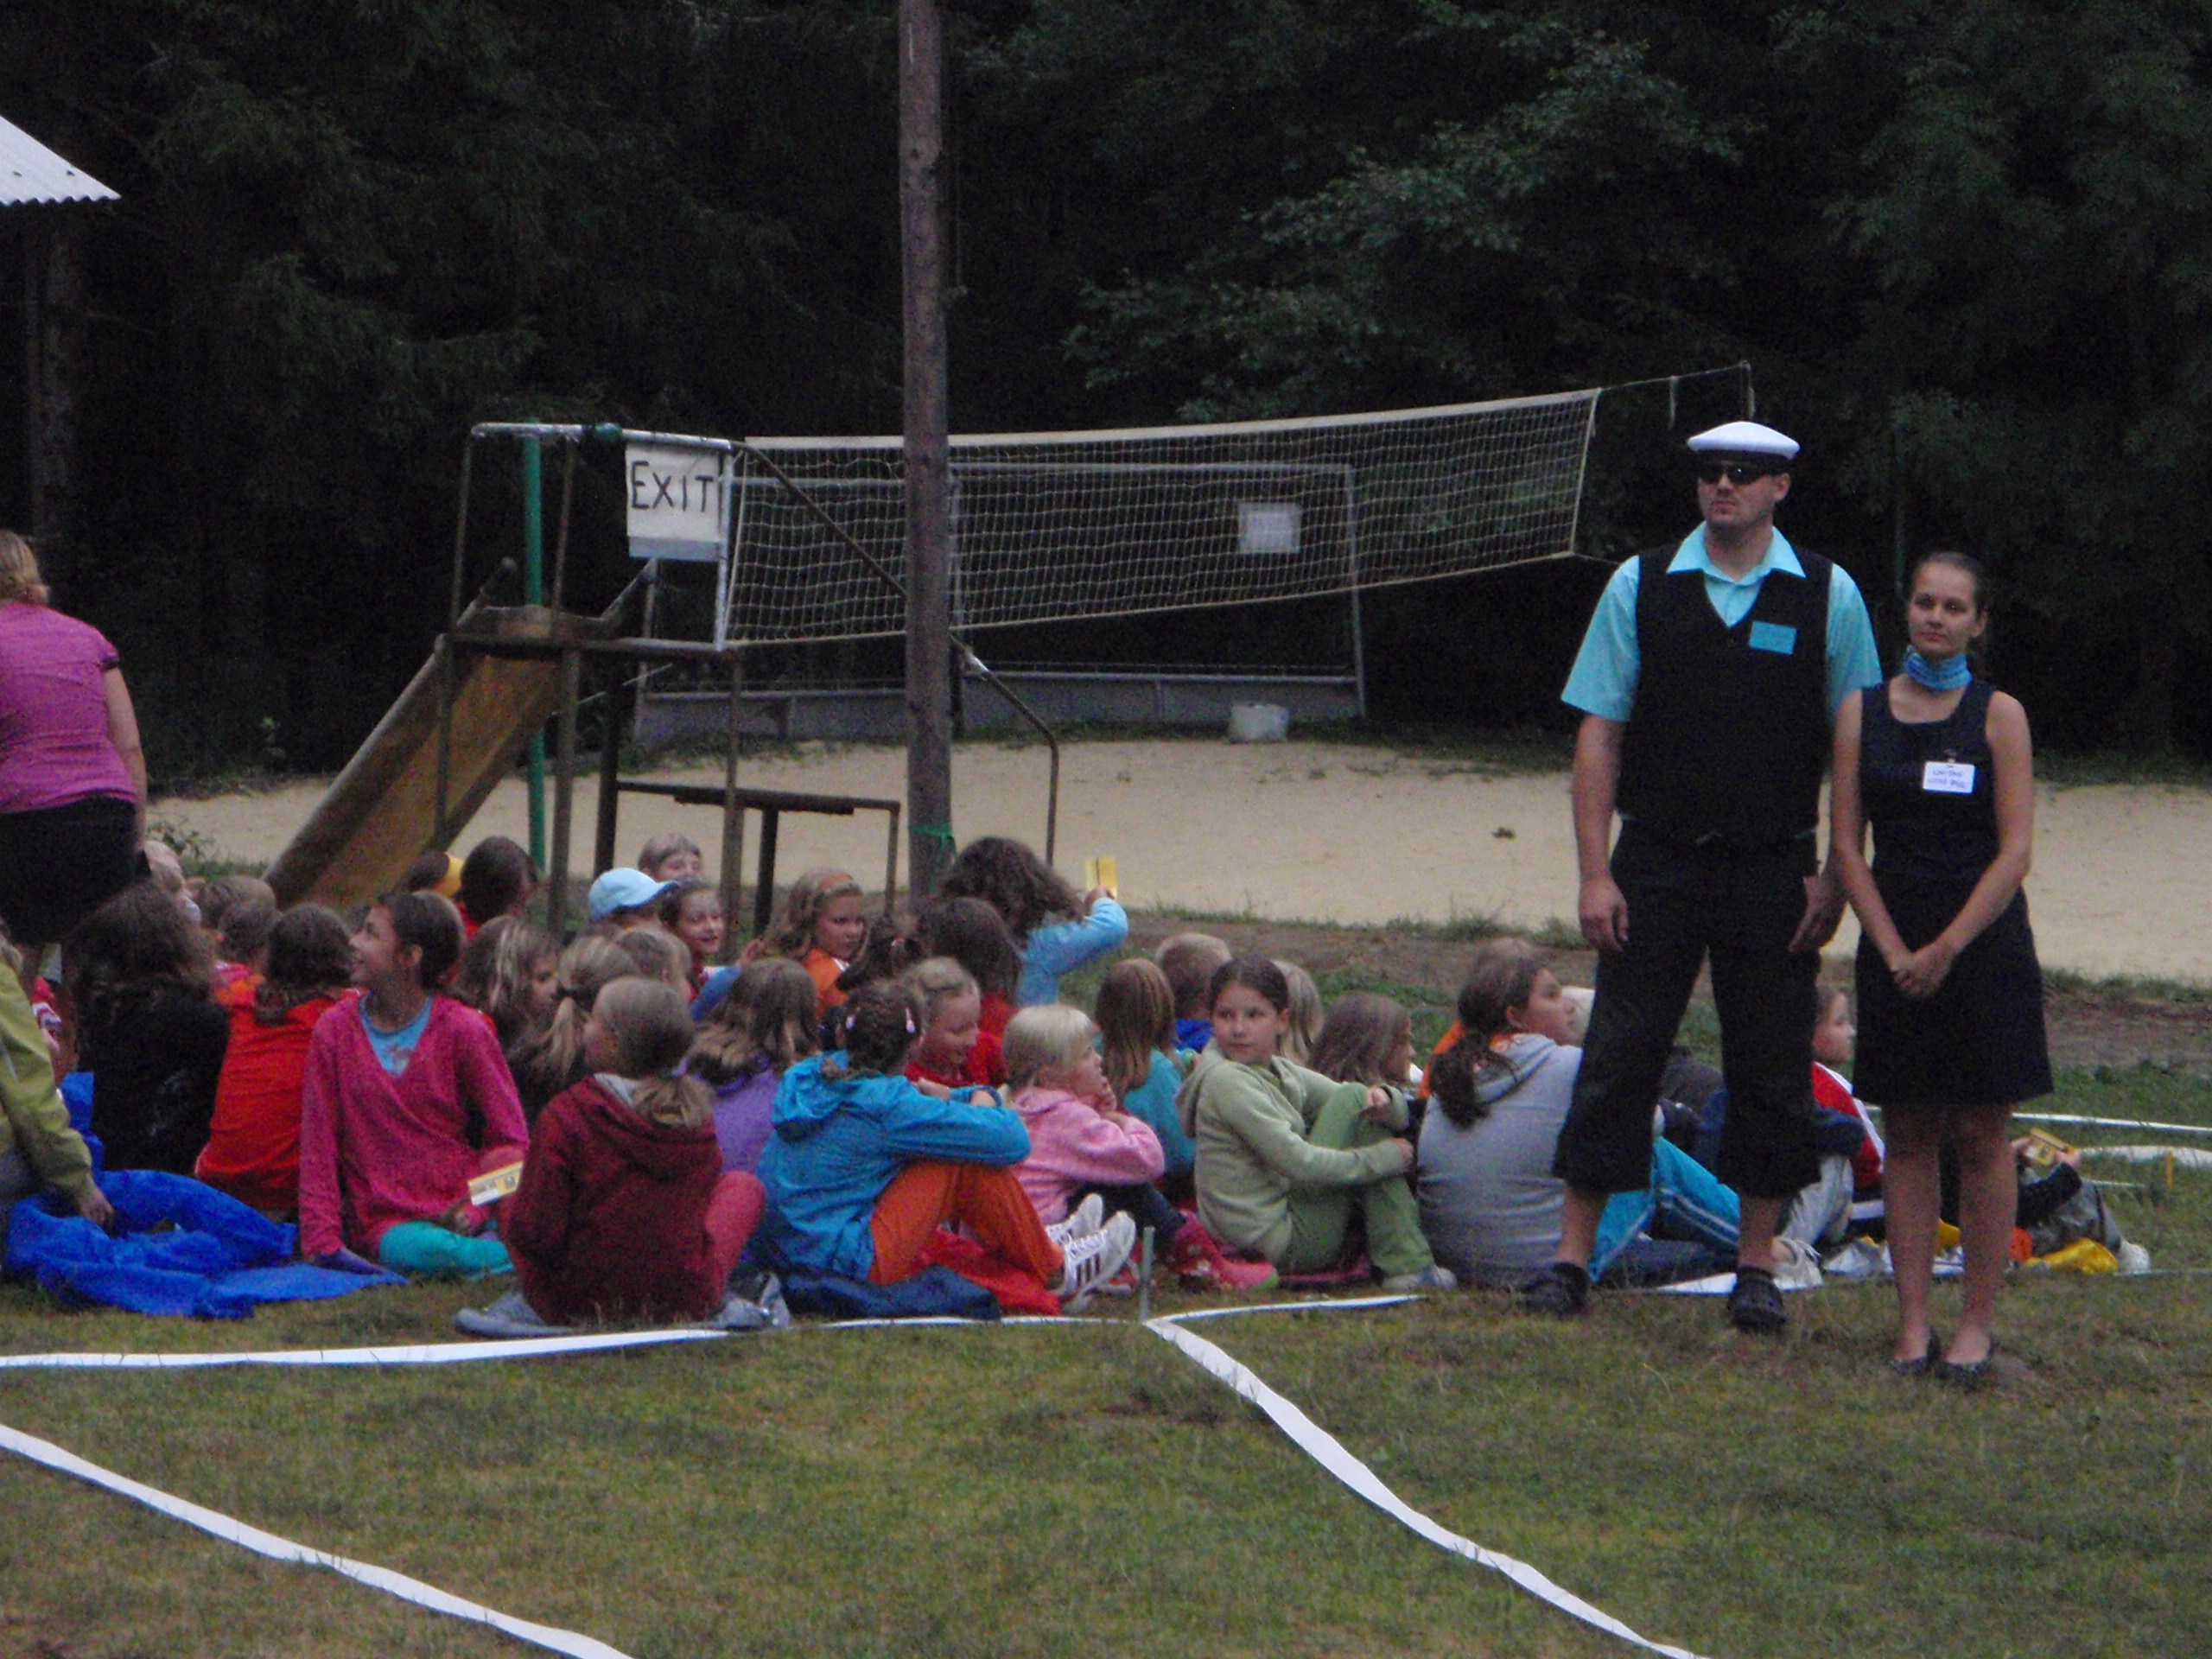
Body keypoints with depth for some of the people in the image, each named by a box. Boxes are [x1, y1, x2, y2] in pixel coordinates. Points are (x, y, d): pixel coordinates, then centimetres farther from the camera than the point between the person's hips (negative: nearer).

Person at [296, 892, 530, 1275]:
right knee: (419, 1250, -36)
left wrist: (471, 1210, -15)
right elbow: (318, 1145, 5)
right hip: (388, 1223, 1)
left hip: (466, 1212, 0)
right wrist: (323, 1241, -5)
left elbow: (510, 1139, 2)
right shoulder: (335, 1030, 6)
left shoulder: (464, 1030, 2)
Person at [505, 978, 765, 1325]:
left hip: (584, 1304, -1)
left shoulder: (567, 1114, -20)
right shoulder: (696, 1111, -9)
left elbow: (538, 1233, -17)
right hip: (690, 1303, 1)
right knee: (744, 1184, 26)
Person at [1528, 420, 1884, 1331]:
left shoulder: (1828, 596, 1)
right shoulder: (1640, 587, 2)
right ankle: (1572, 1258, 6)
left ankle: (1756, 1266, 14)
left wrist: (1836, 877, -4)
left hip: (1775, 870, 0)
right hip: (1658, 863, 0)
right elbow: (1599, 733, 1)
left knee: (1771, 1069, 4)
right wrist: (1595, 874, -5)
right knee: (1618, 1056, 0)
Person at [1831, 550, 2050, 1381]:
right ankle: (1912, 1324, 7)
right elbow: (1847, 843, 2)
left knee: (1982, 1135, 0)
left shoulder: (1999, 716, -1)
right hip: (1896, 945, 2)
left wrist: (1947, 948, -13)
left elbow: (2015, 851, -6)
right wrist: (1895, 949, -8)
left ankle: (1977, 1323, 5)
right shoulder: (1864, 712, 5)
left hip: (1984, 942, -2)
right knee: (1908, 1134, 4)